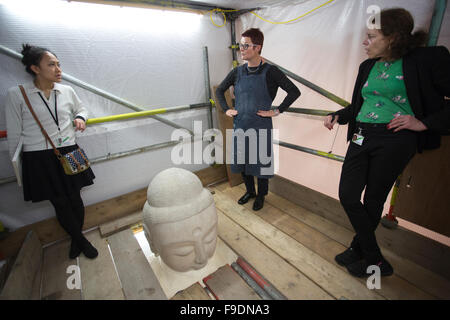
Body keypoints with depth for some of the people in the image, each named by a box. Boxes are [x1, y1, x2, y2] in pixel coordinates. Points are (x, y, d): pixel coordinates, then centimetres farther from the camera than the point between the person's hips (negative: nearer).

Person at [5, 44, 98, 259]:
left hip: (69, 153, 3)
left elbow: (81, 109, 24)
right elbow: (13, 134, 0)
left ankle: (76, 238, 34)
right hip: (39, 159, -2)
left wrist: (80, 118, 1)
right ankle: (80, 240, 27)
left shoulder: (67, 91, 3)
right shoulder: (16, 95, -5)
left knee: (74, 199, 10)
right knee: (60, 204, 6)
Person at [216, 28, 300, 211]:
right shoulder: (238, 72, 6)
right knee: (242, 161, 14)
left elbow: (294, 92, -10)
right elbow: (220, 90, 18)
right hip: (240, 125, 5)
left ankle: (261, 196, 31)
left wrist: (277, 111, -13)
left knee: (261, 162, 7)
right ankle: (250, 191, 38)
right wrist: (226, 109, 8)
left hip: (261, 127, -4)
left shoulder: (269, 72, -8)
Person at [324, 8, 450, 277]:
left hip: (394, 140, -6)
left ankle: (359, 249, 29)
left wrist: (424, 123, -13)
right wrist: (337, 116, 8)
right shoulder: (368, 66, 15)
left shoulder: (428, 59, -2)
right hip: (361, 138, 6)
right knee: (347, 195, 1)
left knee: (374, 200, 5)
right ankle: (376, 260, 21)